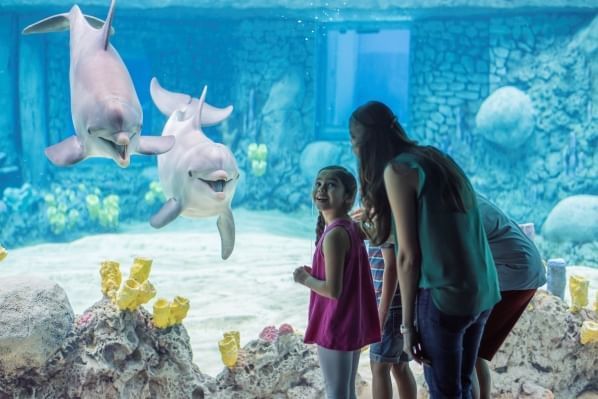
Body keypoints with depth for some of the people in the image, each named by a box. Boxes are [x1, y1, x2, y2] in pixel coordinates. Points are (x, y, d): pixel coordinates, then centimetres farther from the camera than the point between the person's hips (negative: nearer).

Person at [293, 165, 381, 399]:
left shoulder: (334, 234, -21)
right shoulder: (351, 228, 6)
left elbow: (333, 289, -24)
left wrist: (305, 279, -8)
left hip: (336, 325, -9)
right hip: (351, 322, 9)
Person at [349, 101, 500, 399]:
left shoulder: (398, 169, -8)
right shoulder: (436, 159, 14)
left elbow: (408, 255, -11)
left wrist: (407, 324, -7)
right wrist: (376, 223, 31)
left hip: (444, 296, -8)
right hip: (483, 293, 8)